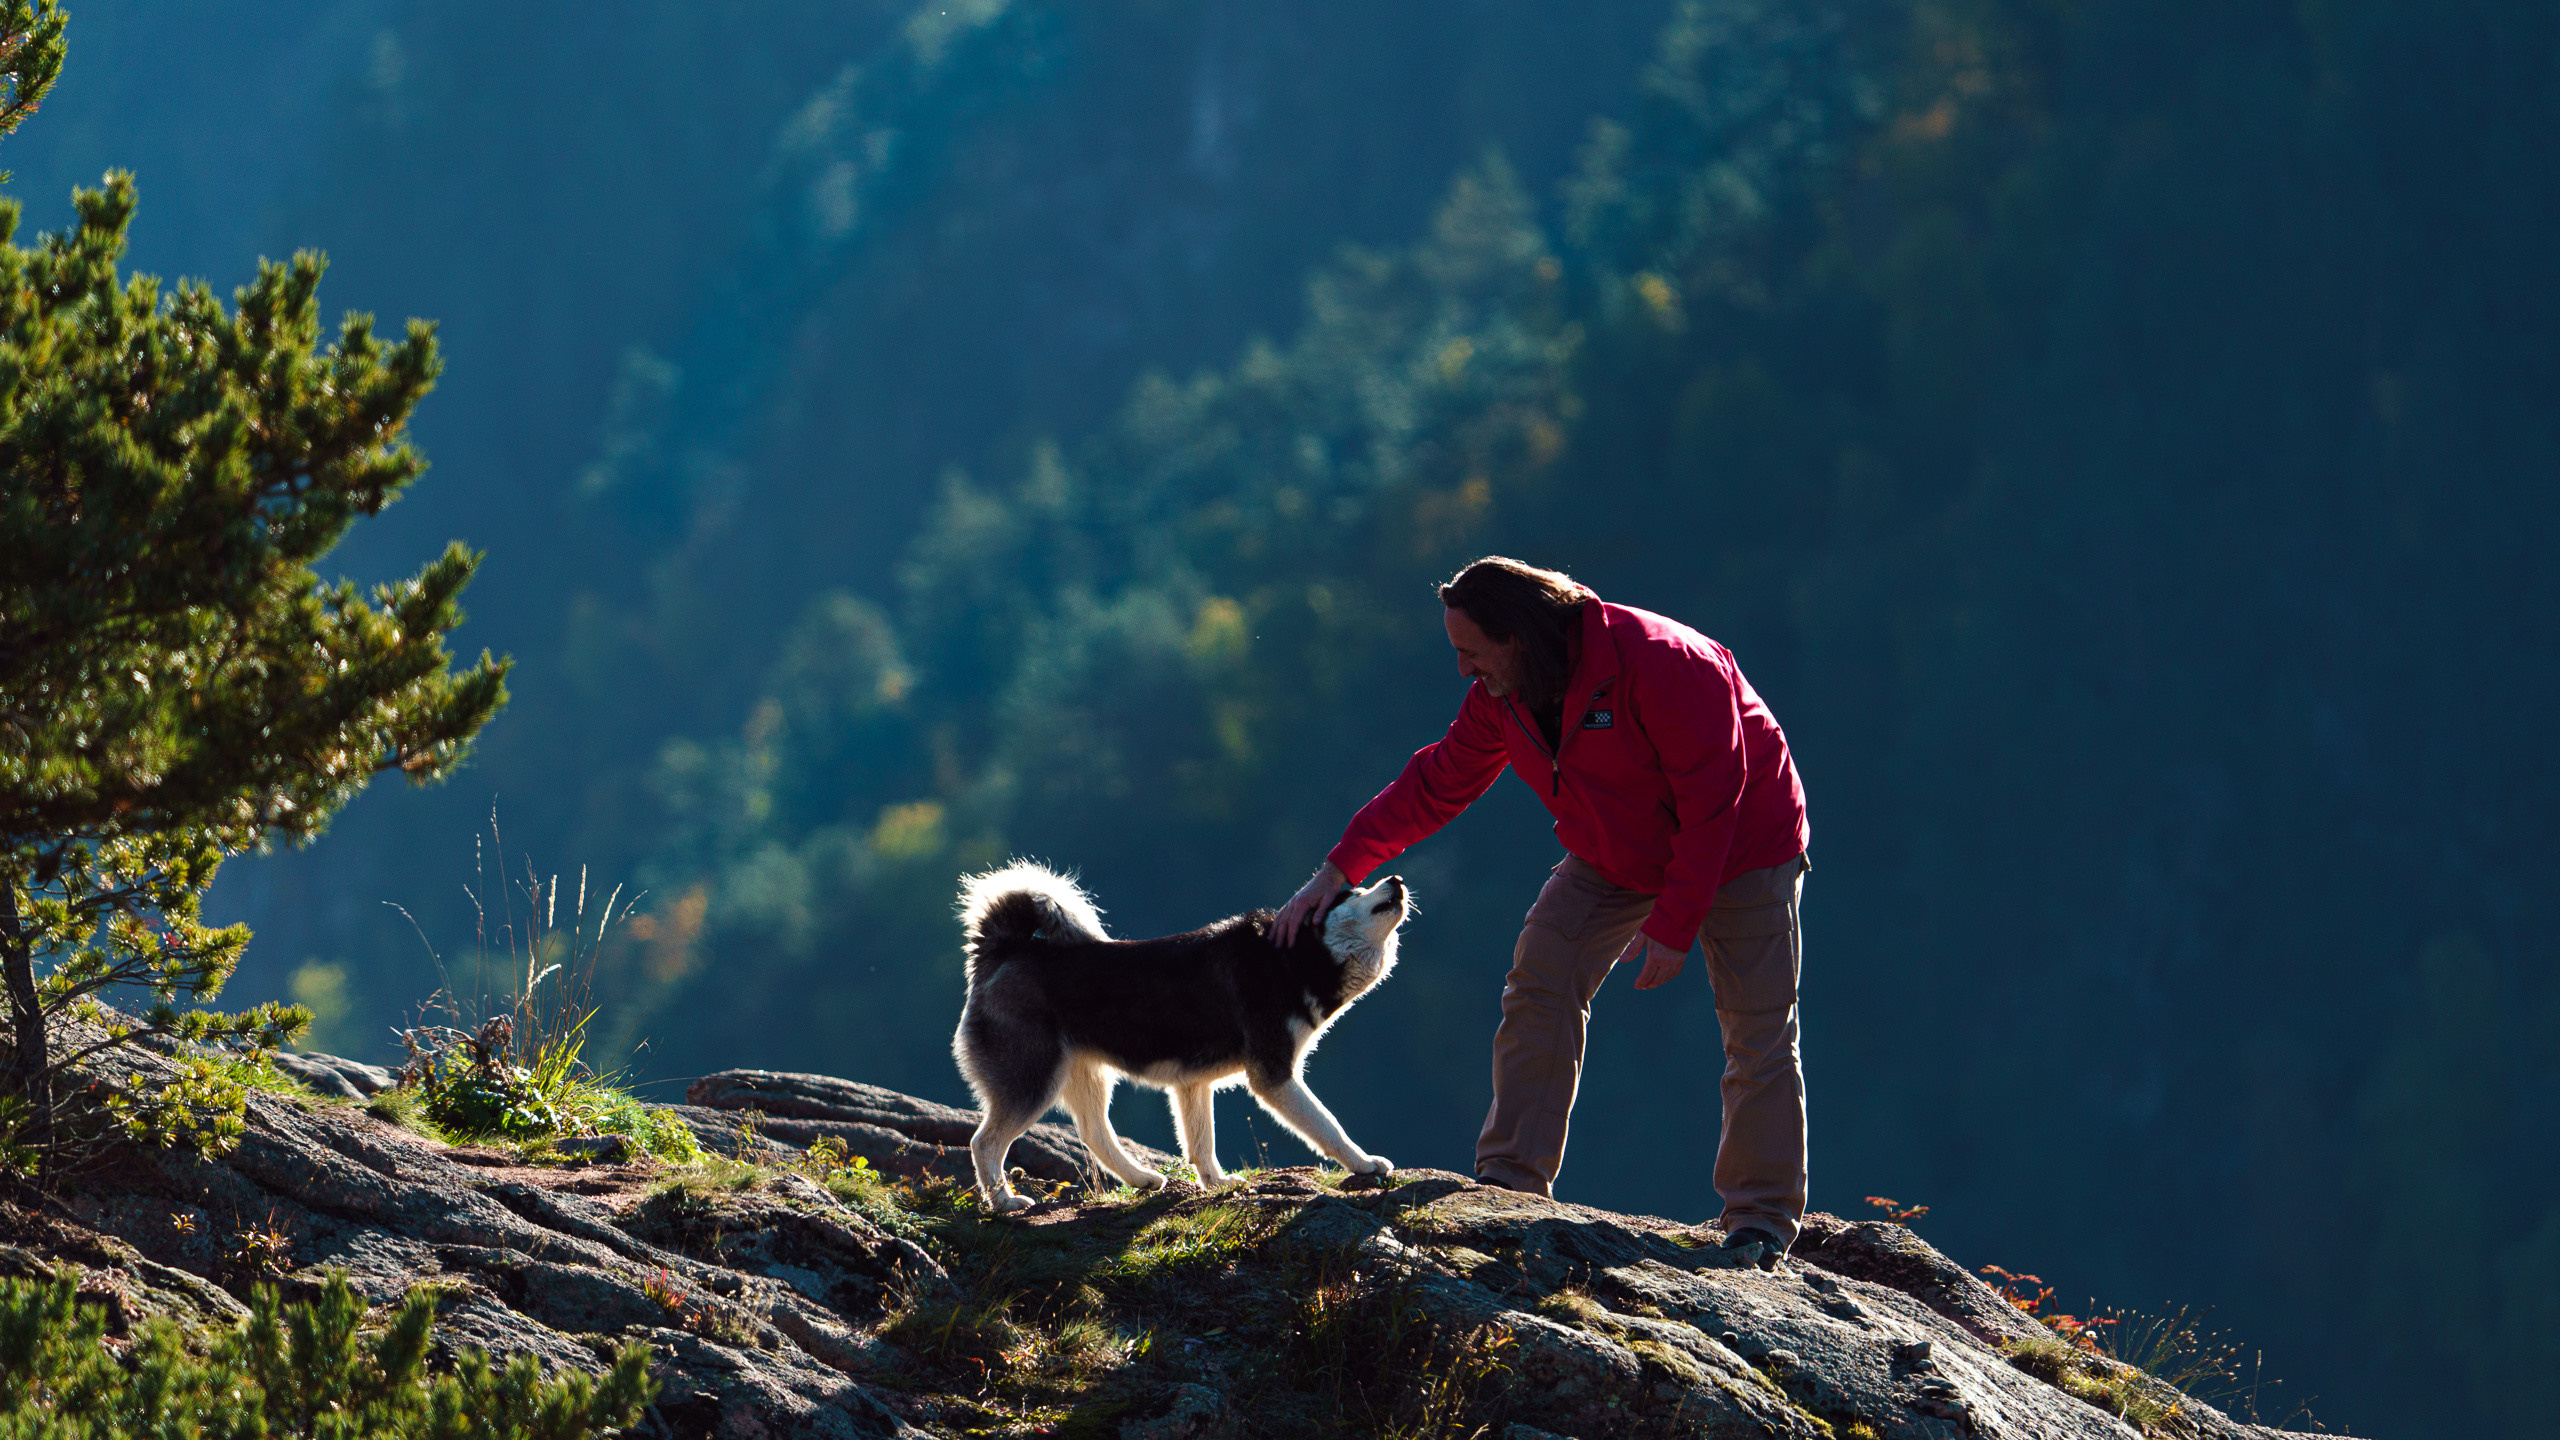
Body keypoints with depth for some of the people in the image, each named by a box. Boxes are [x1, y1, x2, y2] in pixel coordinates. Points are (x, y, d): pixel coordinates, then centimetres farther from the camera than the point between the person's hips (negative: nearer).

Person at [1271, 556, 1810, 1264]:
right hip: (1614, 858, 6)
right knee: (1540, 985, -7)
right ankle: (1510, 1182, -4)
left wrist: (1672, 925, -30)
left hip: (1742, 845, -6)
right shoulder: (1501, 699, -11)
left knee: (1758, 1032, -6)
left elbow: (1712, 800, -30)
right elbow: (1433, 785, -1)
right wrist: (1338, 869, -8)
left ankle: (1762, 1223, 3)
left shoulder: (1661, 663, -34)